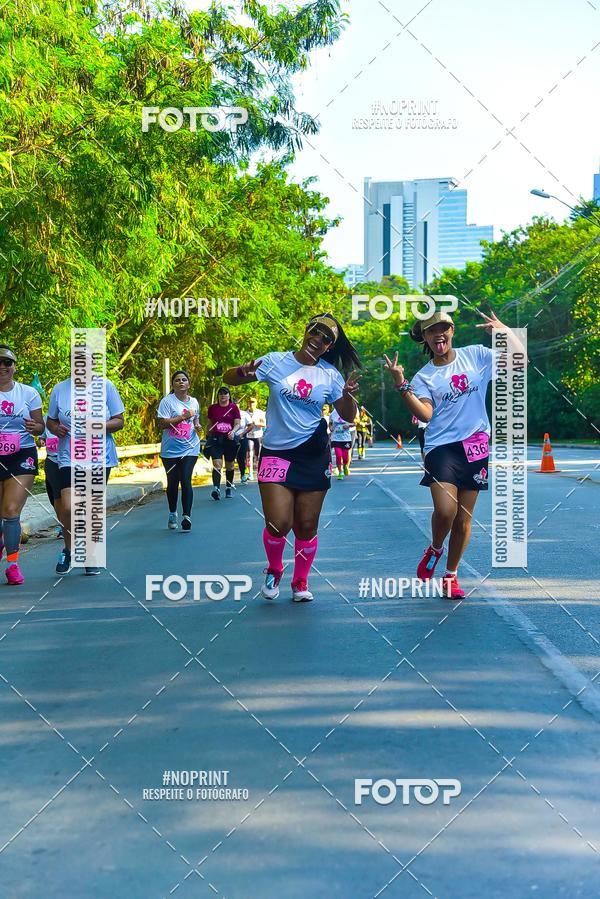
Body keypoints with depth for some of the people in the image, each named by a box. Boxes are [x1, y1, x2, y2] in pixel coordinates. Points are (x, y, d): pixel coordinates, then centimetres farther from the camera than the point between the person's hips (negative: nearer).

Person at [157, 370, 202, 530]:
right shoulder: (167, 401, -5)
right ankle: (172, 514, 27)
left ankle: (187, 516, -12)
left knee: (186, 481, -11)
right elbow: (162, 424, -14)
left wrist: (197, 425, 4)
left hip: (190, 449, 2)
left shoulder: (194, 402, 11)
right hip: (170, 450, -2)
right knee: (172, 483, 9)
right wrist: (183, 417, -17)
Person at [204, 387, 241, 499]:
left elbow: (237, 424, -3)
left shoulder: (234, 408, 1)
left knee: (230, 466, 11)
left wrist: (233, 431, -23)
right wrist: (207, 438, 12)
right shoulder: (212, 408, 6)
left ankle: (228, 489, 24)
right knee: (217, 464, -16)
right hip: (215, 439, 0)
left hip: (230, 439, 0)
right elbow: (209, 425, 13)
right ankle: (216, 489, -28)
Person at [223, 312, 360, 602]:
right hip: (276, 453, -2)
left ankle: (301, 583, 28)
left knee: (307, 527, 6)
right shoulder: (275, 362, -2)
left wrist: (348, 394, -14)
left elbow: (348, 416, 8)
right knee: (278, 523, -12)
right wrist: (243, 372, -22)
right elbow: (228, 378, 1)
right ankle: (274, 570, 20)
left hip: (314, 455, 2)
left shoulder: (331, 375, 3)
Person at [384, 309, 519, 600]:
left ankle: (451, 575, 26)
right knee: (445, 510, -21)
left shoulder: (476, 355, 6)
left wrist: (504, 331, -7)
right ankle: (434, 549, 12)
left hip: (476, 447, 2)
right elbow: (425, 414, -12)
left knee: (463, 519, 8)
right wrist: (401, 385, -21)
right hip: (442, 447, -2)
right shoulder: (424, 376, 3)